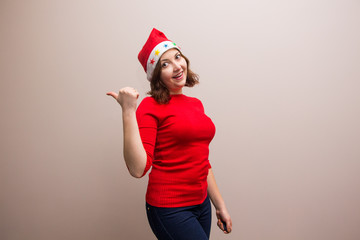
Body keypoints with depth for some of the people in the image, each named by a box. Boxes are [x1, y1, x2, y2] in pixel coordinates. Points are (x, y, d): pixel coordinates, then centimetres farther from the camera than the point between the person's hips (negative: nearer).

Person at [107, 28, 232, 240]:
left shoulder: (196, 104, 8)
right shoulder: (151, 106, -11)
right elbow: (138, 169, -22)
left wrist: (220, 205, 15)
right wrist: (128, 111, -25)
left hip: (202, 204, 7)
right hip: (170, 209, -6)